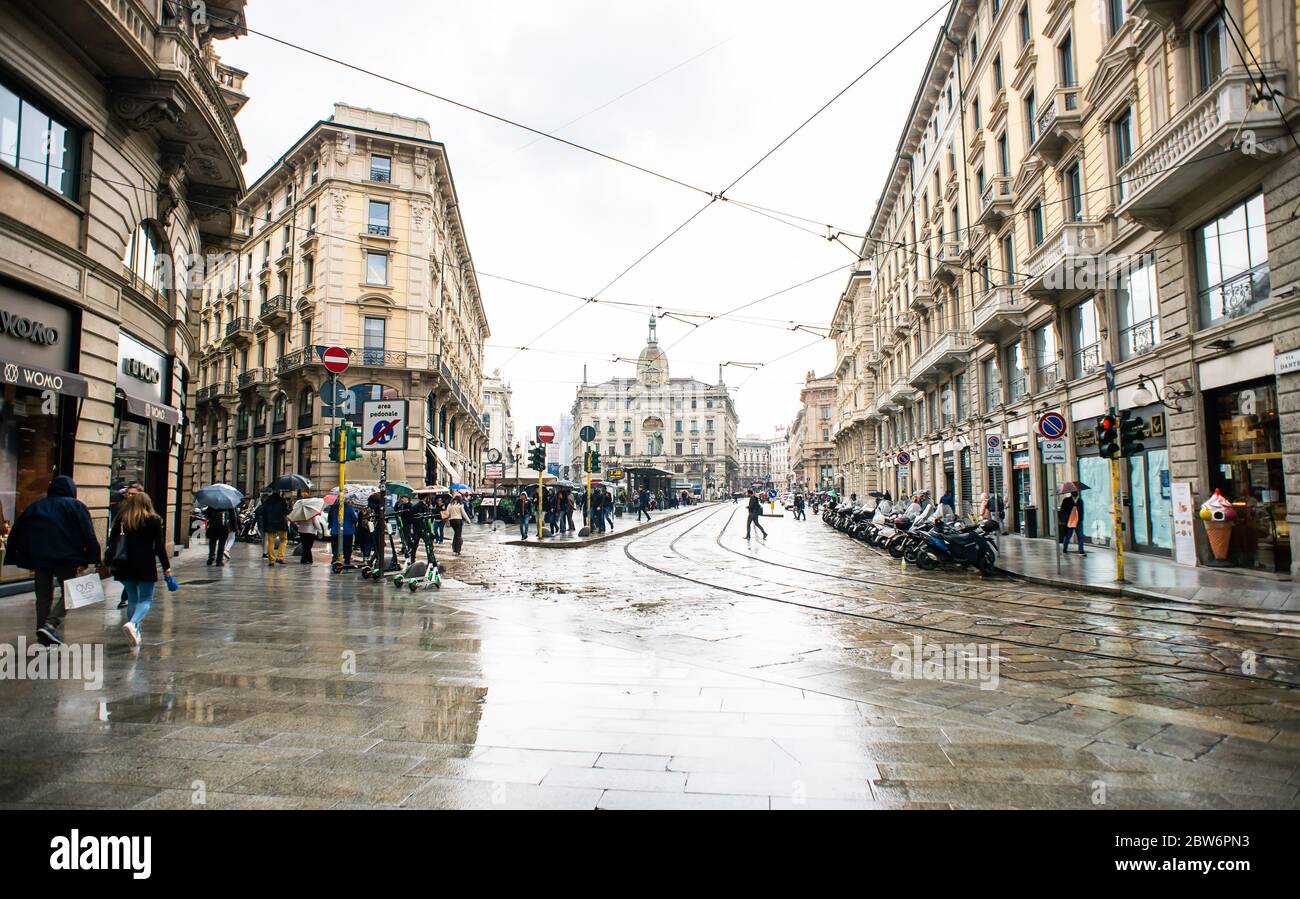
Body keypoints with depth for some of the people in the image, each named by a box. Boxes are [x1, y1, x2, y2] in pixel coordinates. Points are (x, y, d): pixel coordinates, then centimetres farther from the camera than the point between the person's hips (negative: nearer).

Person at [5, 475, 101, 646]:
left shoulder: (35, 507, 16)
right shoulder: (76, 506, 3)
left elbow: (16, 533, 14)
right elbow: (89, 536, -7)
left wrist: (22, 559, 14)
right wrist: (87, 560, -5)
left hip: (39, 559, 4)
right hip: (67, 559, -4)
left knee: (43, 596, 13)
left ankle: (44, 635, 14)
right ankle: (50, 624, -17)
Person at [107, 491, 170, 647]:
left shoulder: (121, 519, 6)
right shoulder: (154, 520, -3)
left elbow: (112, 542, 7)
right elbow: (160, 545, -4)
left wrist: (110, 562, 15)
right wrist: (166, 567, 1)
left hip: (125, 567, 4)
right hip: (146, 567, -4)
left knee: (132, 599, 15)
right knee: (146, 599, 2)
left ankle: (135, 634, 16)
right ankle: (132, 623, -25)